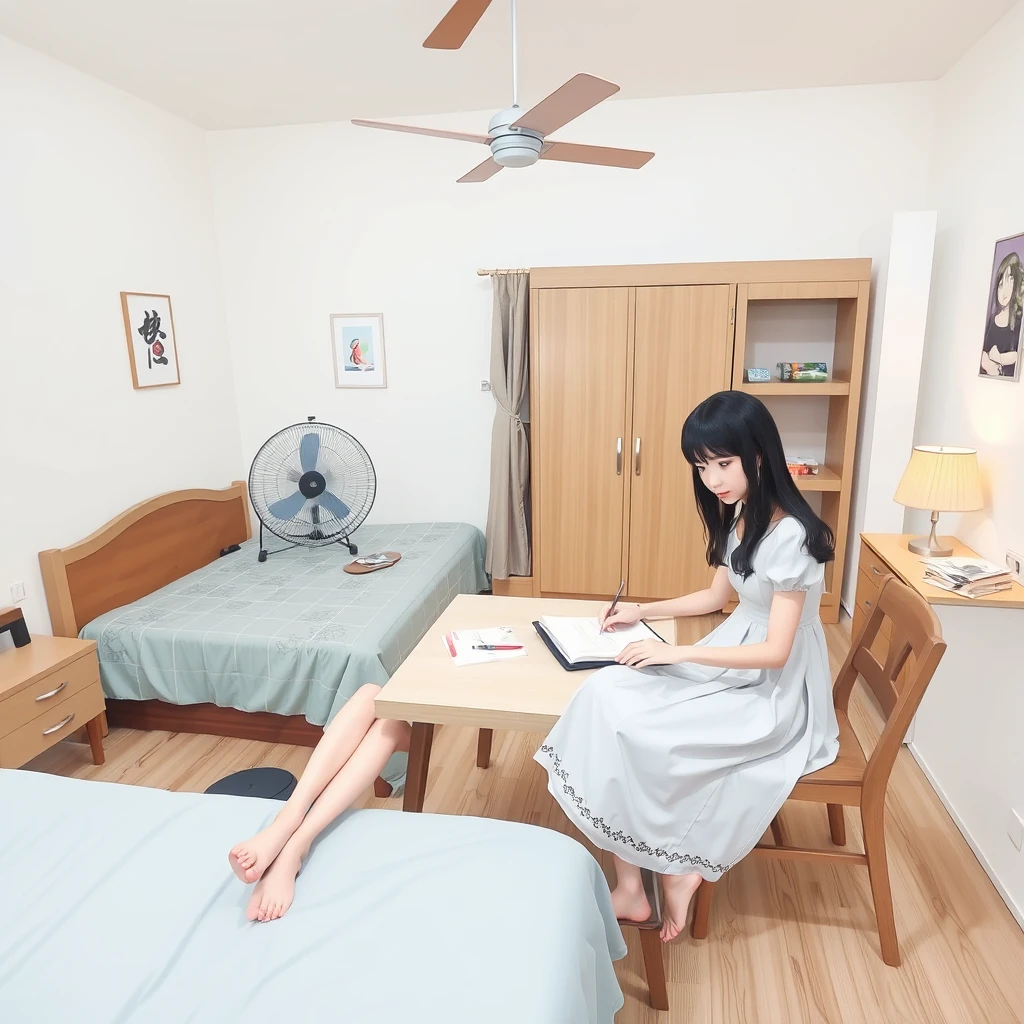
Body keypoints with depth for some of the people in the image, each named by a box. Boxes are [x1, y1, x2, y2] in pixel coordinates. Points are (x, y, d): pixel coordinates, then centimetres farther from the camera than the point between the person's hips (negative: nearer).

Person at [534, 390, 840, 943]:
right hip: (733, 661, 8)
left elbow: (775, 651, -22)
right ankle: (631, 884, -7)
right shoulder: (739, 516, 4)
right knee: (607, 693, -15)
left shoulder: (789, 535, -22)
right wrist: (643, 611, 6)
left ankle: (676, 866, 6)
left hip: (776, 691, -8)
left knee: (644, 734, -22)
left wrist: (677, 652, -22)